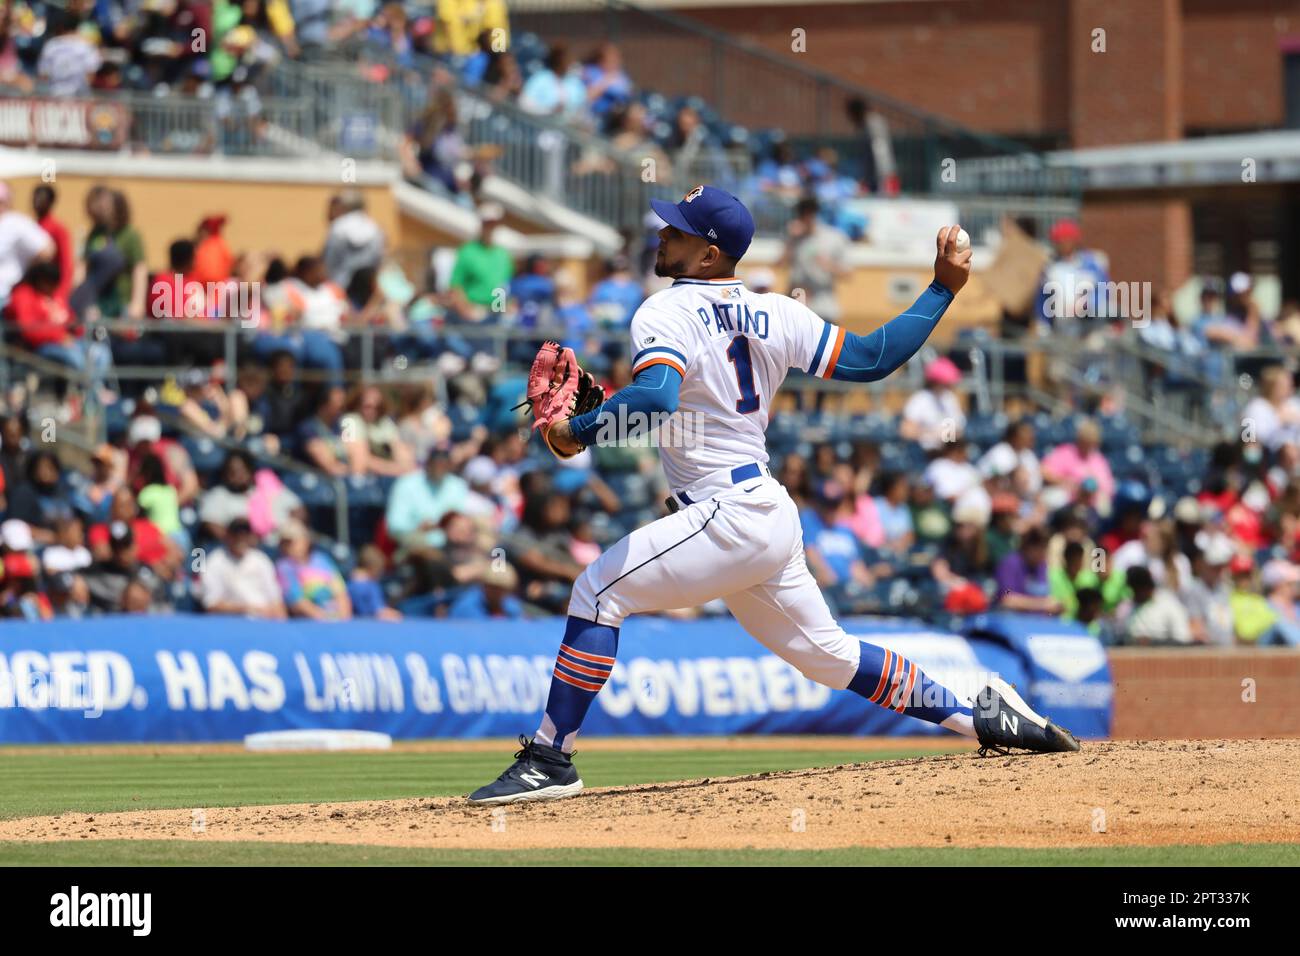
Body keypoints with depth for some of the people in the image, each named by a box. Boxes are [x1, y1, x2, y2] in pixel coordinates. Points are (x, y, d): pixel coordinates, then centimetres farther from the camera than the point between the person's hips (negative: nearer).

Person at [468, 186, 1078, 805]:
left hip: (728, 516, -9)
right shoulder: (775, 314, 11)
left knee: (599, 590, -9)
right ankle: (981, 716, 24)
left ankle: (548, 761, -14)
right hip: (770, 515, 9)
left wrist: (576, 430, -18)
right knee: (829, 656, 20)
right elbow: (872, 359, 9)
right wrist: (943, 289, 17)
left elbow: (656, 398, -30)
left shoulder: (666, 314, -11)